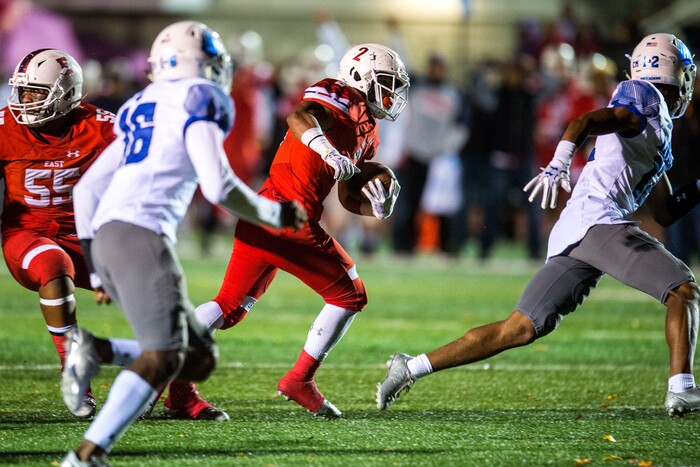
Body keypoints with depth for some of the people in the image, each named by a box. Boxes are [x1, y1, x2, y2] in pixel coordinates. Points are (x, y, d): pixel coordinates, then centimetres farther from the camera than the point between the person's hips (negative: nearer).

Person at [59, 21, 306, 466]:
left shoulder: (140, 108, 27)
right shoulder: (201, 99, 2)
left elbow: (87, 188, 27)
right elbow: (219, 186, -8)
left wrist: (94, 263, 30)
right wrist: (274, 214, 8)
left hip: (105, 234, 8)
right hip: (142, 234, -8)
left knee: (199, 359, 9)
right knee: (163, 358, -14)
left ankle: (94, 350, -5)